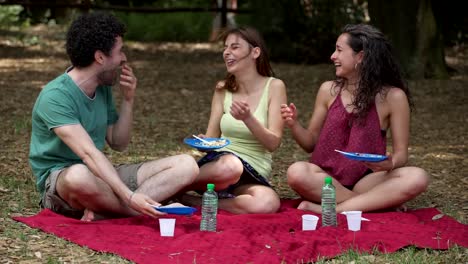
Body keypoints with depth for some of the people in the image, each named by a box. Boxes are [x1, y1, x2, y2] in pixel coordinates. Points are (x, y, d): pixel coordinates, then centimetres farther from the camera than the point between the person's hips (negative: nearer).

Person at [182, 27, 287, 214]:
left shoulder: (274, 87, 0)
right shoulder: (223, 89, 9)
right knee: (229, 165, -40)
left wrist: (247, 118, -23)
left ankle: (192, 202, -22)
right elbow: (211, 138, 10)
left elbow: (273, 143, -6)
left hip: (253, 174, -1)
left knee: (268, 203, -39)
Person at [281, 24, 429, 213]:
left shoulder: (392, 97, -2)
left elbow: (401, 153, 0)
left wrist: (390, 163, -24)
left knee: (417, 178, -30)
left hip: (366, 181, -1)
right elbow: (311, 144, 12)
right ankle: (380, 203, -24)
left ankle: (330, 209, -29)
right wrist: (294, 125, -9)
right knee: (297, 173, -33)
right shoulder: (329, 91, 6)